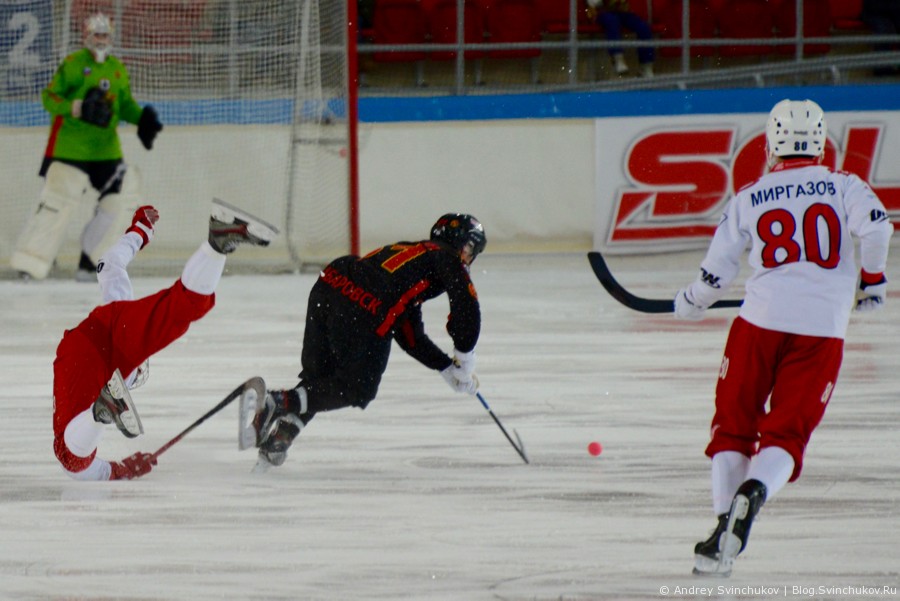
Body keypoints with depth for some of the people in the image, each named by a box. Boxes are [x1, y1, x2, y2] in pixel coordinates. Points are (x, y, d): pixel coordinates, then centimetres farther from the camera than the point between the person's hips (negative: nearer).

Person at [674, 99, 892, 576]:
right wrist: (872, 279, 6)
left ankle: (722, 536, 3)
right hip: (822, 330, 0)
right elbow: (876, 225, -11)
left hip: (760, 321, 0)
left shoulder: (749, 198, 10)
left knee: (734, 425, 14)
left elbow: (716, 274, 10)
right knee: (786, 433, 4)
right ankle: (754, 492, -28)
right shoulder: (842, 186, 7)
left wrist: (691, 304, 30)